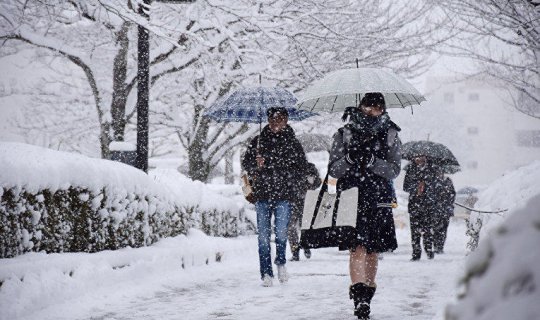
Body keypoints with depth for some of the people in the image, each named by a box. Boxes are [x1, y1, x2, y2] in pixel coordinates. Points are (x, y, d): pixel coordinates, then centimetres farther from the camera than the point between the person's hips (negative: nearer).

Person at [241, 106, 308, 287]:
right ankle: (266, 273, 7)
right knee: (263, 235, 0)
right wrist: (256, 166, -11)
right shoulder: (258, 141, 8)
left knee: (281, 232, -9)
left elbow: (302, 166, 4)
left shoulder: (292, 142, 6)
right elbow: (245, 162, 12)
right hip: (262, 194, 1)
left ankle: (281, 262, 18)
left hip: (283, 195, -1)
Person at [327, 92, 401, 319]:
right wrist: (349, 158, -17)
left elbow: (394, 170, -2)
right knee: (356, 247, -16)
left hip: (378, 200, 2)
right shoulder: (344, 134, 6)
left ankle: (367, 296, 21)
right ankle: (359, 297, -23)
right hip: (350, 197, -2)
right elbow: (333, 170, 2)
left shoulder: (390, 136, 8)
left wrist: (371, 161, -18)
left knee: (372, 251, 7)